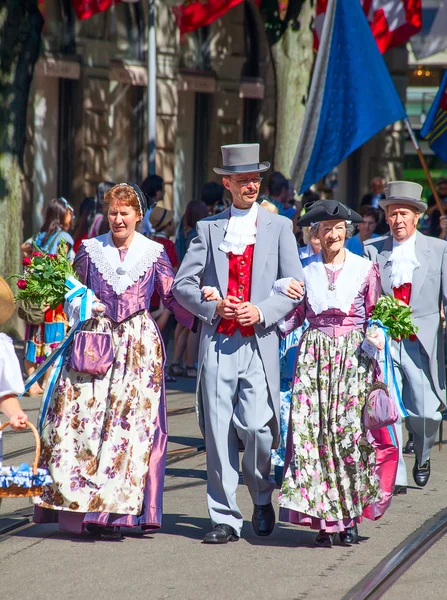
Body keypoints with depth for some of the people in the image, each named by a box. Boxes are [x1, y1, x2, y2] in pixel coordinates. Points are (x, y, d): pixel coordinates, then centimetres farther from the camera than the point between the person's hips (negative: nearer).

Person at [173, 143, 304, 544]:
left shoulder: (278, 227, 9)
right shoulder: (208, 229, 12)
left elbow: (296, 287, 5)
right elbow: (183, 284, 9)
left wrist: (262, 312, -10)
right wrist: (213, 306, -7)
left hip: (258, 342, -1)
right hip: (217, 342, 1)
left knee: (256, 427, -11)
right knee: (218, 430, -1)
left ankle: (262, 498, 16)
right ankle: (225, 519, 5)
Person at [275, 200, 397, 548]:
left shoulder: (365, 268, 5)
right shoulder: (305, 270, 9)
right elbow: (294, 317, 11)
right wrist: (282, 291, -6)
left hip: (353, 356, -1)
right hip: (314, 355, 1)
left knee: (350, 432, -9)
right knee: (313, 432, -8)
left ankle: (349, 518, 1)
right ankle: (324, 519, -4)